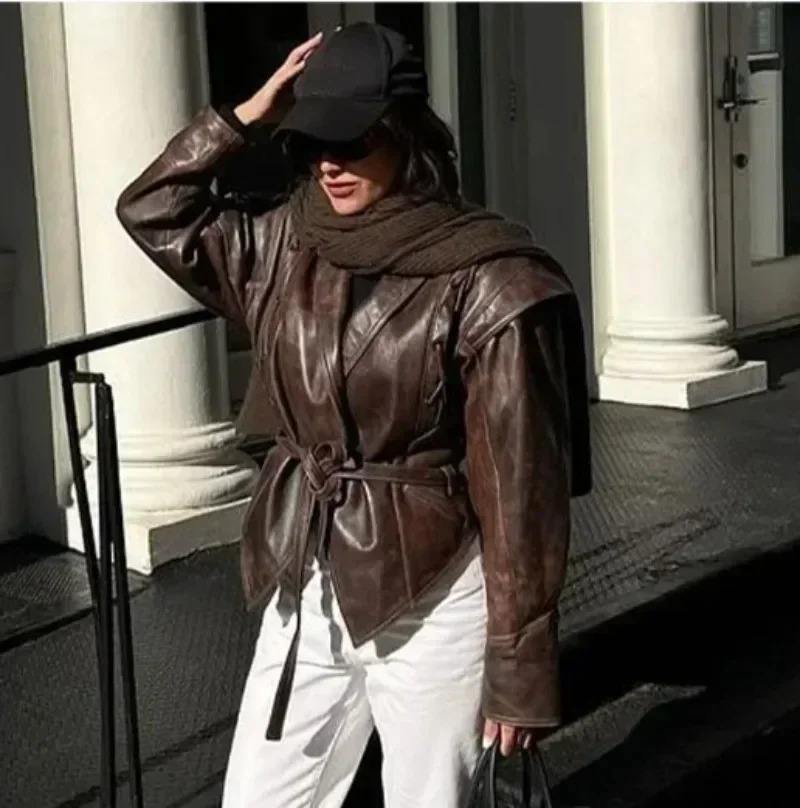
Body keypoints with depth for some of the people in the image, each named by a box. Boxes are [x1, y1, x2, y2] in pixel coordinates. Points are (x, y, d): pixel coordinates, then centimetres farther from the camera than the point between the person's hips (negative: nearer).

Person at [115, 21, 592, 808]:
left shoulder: (486, 282, -16)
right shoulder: (287, 245, 2)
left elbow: (517, 484, -15)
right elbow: (153, 210, 12)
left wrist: (521, 667, -13)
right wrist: (248, 115, -2)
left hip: (433, 601, -6)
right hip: (305, 588, 6)